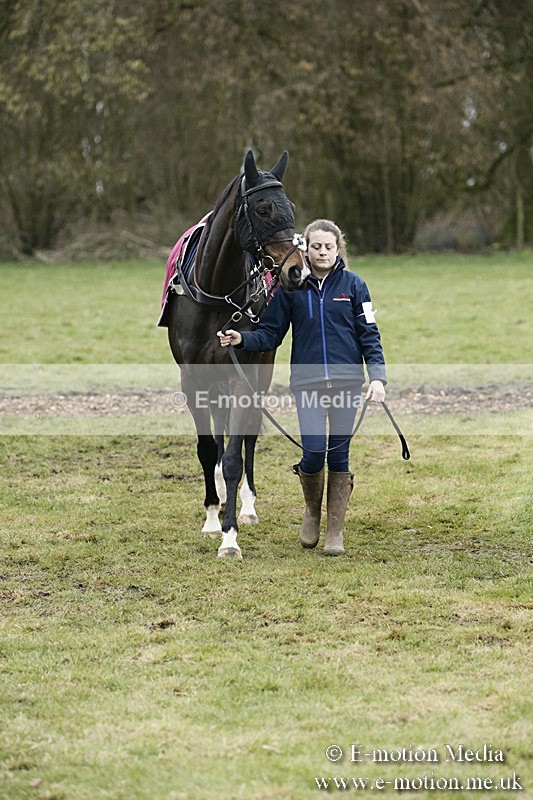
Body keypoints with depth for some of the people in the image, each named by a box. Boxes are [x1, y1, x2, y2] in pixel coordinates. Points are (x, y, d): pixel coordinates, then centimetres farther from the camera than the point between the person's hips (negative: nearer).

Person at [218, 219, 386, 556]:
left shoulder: (353, 285, 3)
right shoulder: (291, 287, 4)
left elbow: (369, 335, 3)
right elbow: (270, 334, 6)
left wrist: (377, 376, -8)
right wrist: (242, 339, -13)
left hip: (347, 380, 0)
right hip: (308, 382, 0)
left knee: (339, 454, 3)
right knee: (314, 452, -9)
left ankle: (336, 530, 15)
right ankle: (312, 512, 21)